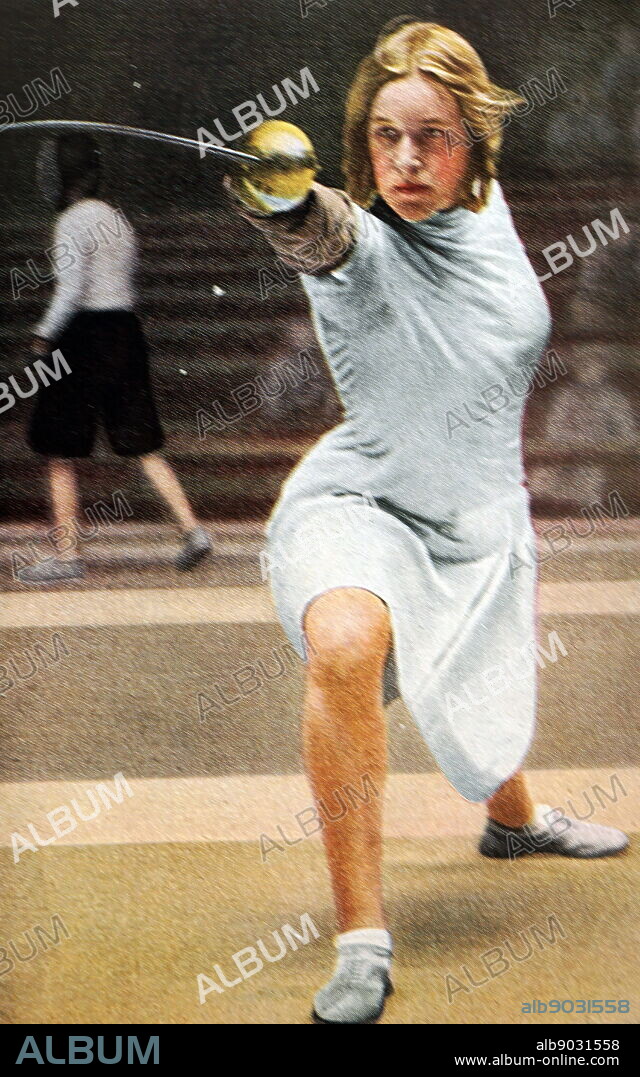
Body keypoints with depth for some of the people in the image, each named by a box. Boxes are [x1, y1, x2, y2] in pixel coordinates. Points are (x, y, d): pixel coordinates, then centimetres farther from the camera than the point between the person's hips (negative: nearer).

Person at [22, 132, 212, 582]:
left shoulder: (73, 221, -10)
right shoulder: (117, 219, 14)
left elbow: (71, 288, -18)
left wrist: (46, 334, -8)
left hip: (85, 335, -8)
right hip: (126, 330, 8)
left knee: (60, 453, 2)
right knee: (143, 446, 10)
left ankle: (68, 556, 2)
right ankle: (192, 528, -2)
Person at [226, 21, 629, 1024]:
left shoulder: (489, 217, -1)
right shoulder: (364, 246, -19)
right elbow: (319, 231, -45)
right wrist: (279, 196, -67)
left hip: (480, 520, 6)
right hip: (360, 502, -6)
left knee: (487, 721, 21)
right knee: (345, 640, -36)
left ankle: (515, 818, 59)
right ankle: (363, 936, -30)